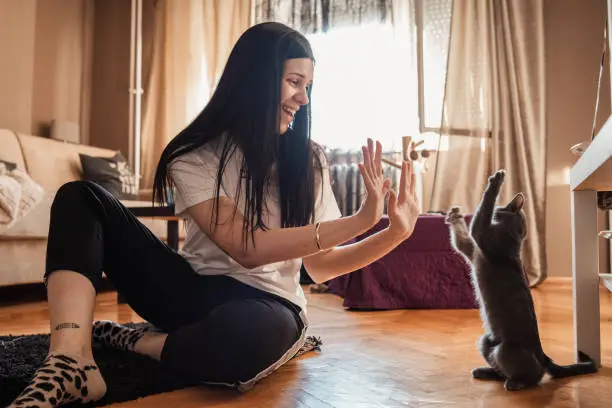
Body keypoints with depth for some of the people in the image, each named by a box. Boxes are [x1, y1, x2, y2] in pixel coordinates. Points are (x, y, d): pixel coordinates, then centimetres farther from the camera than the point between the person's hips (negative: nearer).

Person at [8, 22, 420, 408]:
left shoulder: (308, 160, 0)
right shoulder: (195, 155, -6)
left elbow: (320, 265, 1)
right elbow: (244, 248, -20)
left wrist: (394, 232, -16)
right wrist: (358, 221, -25)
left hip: (268, 304, 0)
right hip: (193, 289, 1)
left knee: (262, 332, -41)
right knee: (82, 197, -12)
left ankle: (120, 343, -12)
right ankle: (71, 362, -31)